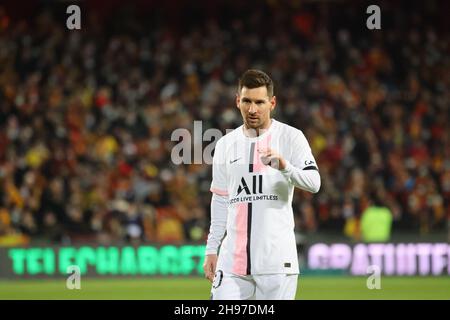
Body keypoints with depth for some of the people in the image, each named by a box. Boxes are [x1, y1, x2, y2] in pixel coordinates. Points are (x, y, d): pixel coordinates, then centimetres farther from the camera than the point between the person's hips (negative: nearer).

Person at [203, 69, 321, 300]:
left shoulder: (290, 137, 0)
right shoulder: (226, 144, 13)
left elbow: (314, 183, -12)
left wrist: (285, 166, -31)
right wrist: (211, 250, 12)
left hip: (276, 258, -3)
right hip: (233, 257, 3)